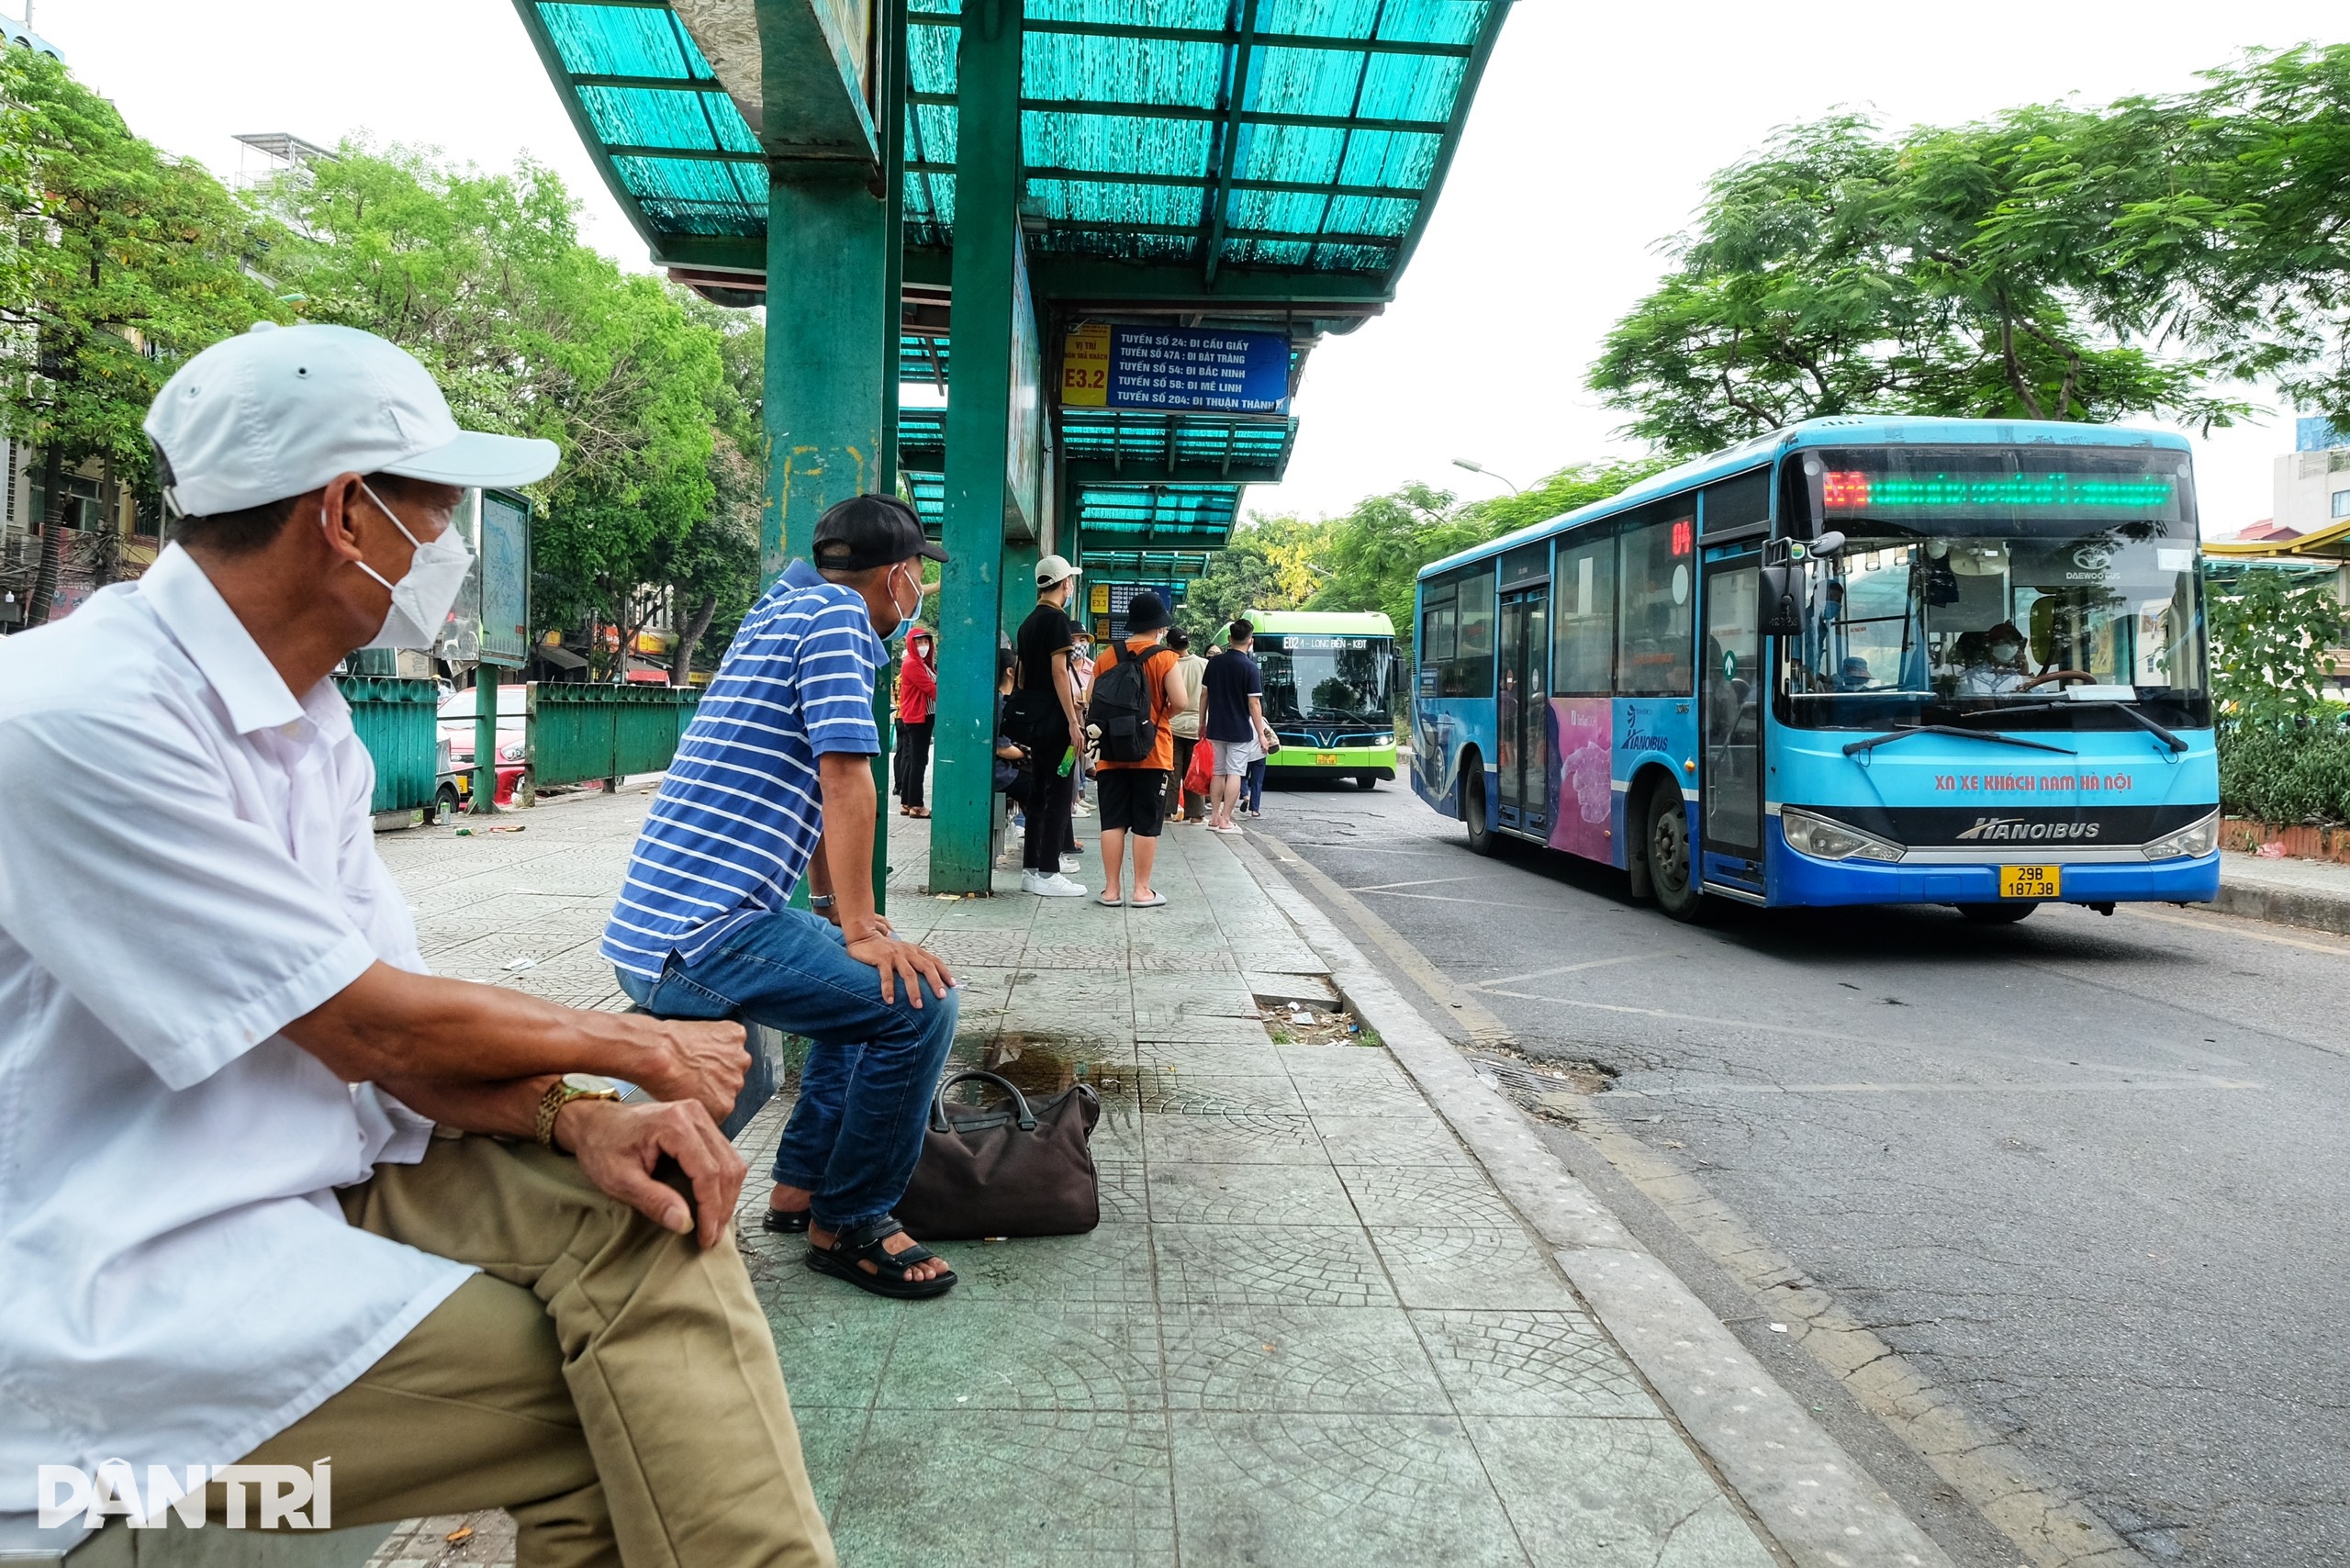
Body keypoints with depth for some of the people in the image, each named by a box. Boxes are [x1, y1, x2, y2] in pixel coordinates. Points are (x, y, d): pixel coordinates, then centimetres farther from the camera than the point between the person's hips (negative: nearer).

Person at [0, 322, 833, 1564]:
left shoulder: (309, 723, 7)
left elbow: (403, 1028, 3)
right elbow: (364, 1027, -19)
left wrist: (577, 1119, -16)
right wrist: (643, 1050, -7)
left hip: (322, 1172, 7)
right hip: (120, 1284, -7)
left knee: (641, 1215, -14)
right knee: (616, 1412, -17)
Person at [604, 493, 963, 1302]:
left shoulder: (784, 609, 20)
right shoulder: (837, 614, -9)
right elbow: (846, 780, -18)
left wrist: (840, 915, 26)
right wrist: (861, 929, -17)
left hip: (654, 927, 11)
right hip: (702, 934, -11)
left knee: (866, 981, 26)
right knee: (917, 1000, -17)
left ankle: (801, 1183, 28)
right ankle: (848, 1224, -2)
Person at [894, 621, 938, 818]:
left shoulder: (924, 663, 17)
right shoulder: (911, 664, -14)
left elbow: (933, 684, 12)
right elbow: (931, 689, -19)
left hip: (924, 716, 10)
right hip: (917, 717, -10)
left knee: (911, 758, 11)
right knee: (919, 760, -9)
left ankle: (906, 802, 15)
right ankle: (916, 805, -8)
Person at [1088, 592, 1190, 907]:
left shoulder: (1108, 656, 3)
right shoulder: (1164, 658, -6)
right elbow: (1179, 702, -14)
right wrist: (1163, 715, 5)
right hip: (1151, 753, -3)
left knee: (1113, 821, 6)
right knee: (1146, 823, 4)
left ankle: (1111, 889, 8)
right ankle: (1142, 890, 7)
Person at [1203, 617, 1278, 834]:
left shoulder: (1214, 662, 2)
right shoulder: (1250, 667, -12)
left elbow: (1204, 694, 7)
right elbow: (1254, 704, -15)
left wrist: (1202, 723, 17)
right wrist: (1261, 734, -10)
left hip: (1216, 728, 5)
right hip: (1240, 730, -5)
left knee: (1218, 772, 14)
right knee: (1234, 773, -1)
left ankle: (1215, 817, 17)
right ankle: (1225, 820, -3)